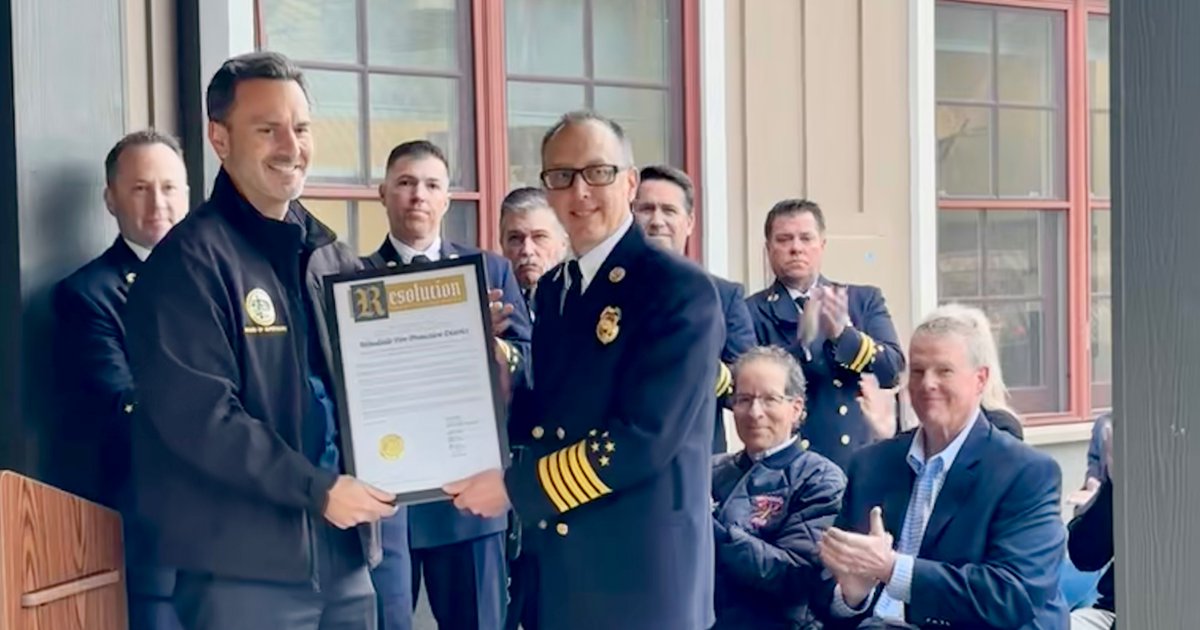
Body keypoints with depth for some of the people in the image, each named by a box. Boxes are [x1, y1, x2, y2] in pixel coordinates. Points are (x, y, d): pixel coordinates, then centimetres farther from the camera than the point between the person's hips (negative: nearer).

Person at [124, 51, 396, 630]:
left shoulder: (332, 256, 12)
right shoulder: (190, 260, -9)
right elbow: (197, 413, -17)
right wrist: (316, 489, -18)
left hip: (344, 549, 6)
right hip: (245, 565, -6)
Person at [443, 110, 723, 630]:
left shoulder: (680, 289, -14)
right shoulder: (553, 287, 10)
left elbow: (644, 437, -21)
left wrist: (515, 487, -16)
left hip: (642, 568, -7)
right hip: (557, 562, 7)